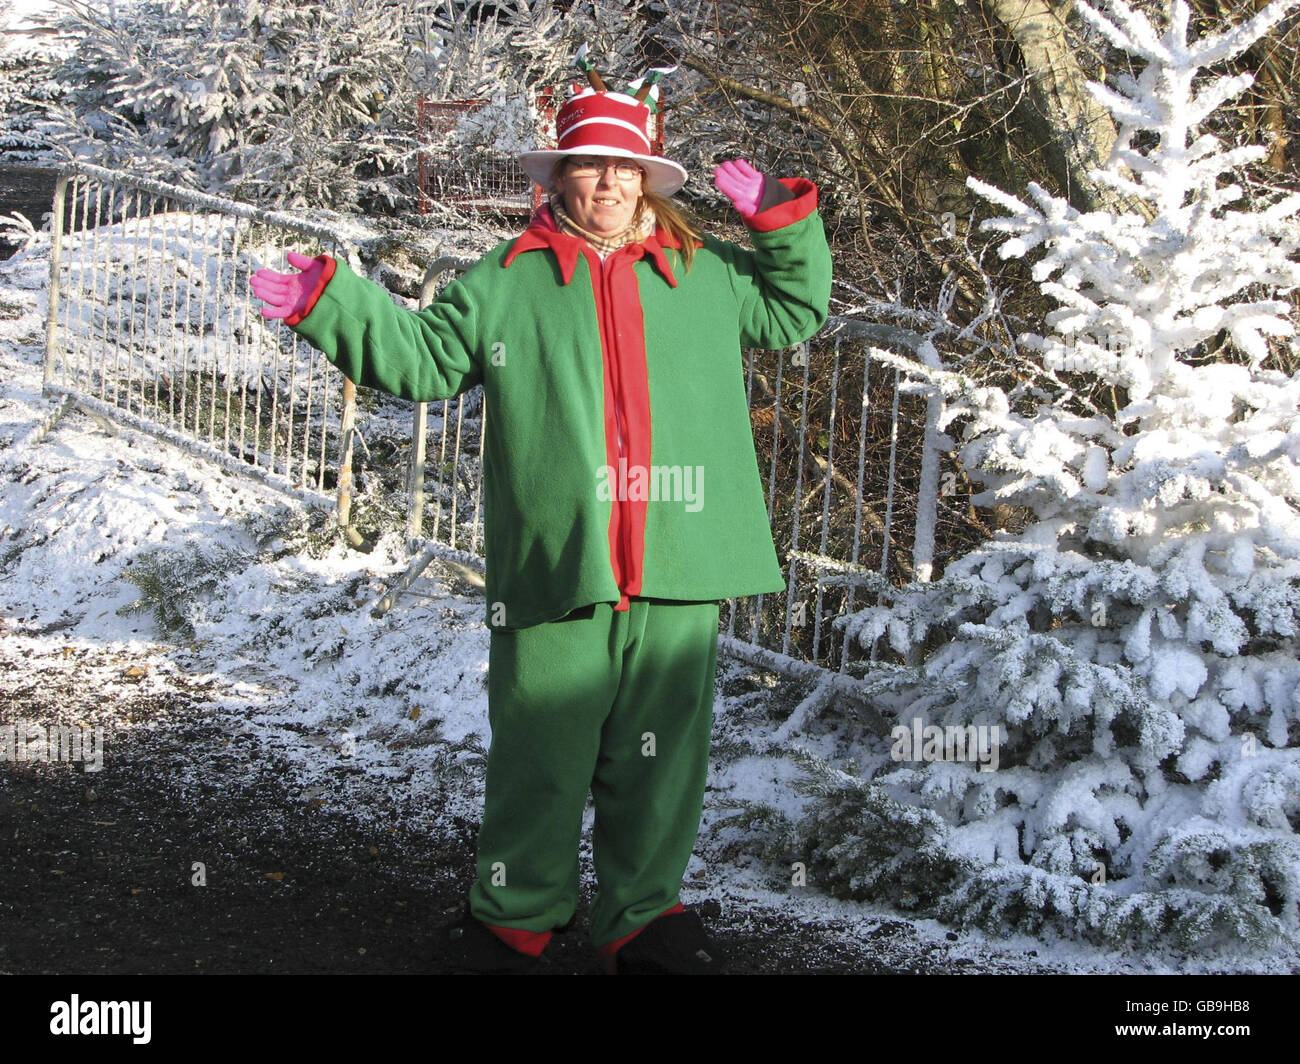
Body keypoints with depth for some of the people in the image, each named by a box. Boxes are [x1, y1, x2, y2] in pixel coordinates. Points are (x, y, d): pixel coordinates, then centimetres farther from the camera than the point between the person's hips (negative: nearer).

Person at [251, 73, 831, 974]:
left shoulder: (706, 275, 14)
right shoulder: (507, 281, 8)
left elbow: (793, 310, 25)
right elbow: (421, 353, 11)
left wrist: (783, 225, 10)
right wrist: (331, 303, 2)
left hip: (676, 573, 2)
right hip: (554, 566, -2)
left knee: (661, 757, 11)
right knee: (538, 756, 6)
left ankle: (644, 914, 28)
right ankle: (517, 916, 23)